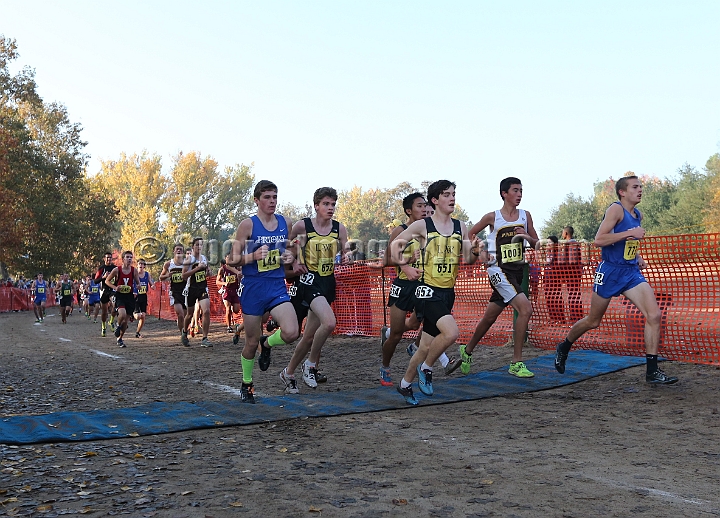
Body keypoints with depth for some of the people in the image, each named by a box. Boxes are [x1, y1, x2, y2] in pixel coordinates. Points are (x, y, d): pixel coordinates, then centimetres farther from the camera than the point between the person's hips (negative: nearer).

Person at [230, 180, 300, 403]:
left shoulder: (285, 223, 6)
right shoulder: (247, 224, -6)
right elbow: (233, 260, -5)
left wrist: (290, 257, -1)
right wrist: (253, 256, -23)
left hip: (277, 286, 3)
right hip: (253, 287, -3)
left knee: (291, 332, -18)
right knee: (251, 342, 7)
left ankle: (267, 344, 17)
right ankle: (246, 385, 30)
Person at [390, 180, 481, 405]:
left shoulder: (460, 227, 9)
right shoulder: (422, 226, -5)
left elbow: (467, 260, 13)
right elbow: (395, 244, 4)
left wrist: (475, 251, -8)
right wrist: (401, 263, -13)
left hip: (448, 293, 6)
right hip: (428, 291, -5)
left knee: (427, 346, 10)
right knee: (451, 332, -25)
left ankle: (405, 384, 30)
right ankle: (426, 369, 0)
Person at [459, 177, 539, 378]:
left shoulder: (525, 216, 7)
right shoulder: (492, 217, -6)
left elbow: (536, 243, 11)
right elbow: (469, 235, 6)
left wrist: (527, 236, -9)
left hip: (517, 271, 6)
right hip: (499, 270, -6)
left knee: (490, 317, 15)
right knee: (525, 308, -22)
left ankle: (467, 350, 37)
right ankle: (516, 363, -15)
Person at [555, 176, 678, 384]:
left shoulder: (638, 215, 12)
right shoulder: (616, 209, -12)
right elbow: (599, 240, -23)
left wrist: (638, 256, 12)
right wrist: (630, 233, -25)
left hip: (632, 272, 6)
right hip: (610, 272, -6)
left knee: (654, 315, -11)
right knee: (593, 321, 7)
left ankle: (652, 371, -6)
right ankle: (563, 348, 33)